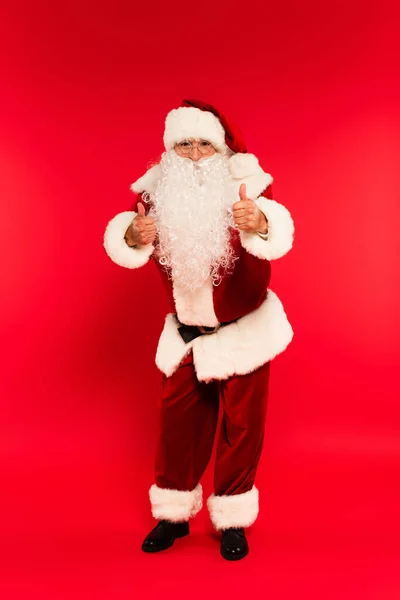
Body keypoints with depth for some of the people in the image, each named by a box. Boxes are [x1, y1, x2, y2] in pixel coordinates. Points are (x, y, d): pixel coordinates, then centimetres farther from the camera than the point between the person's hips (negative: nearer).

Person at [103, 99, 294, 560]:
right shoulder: (156, 191, -11)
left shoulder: (245, 184, -18)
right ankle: (174, 514, 34)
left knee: (240, 424, 8)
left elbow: (279, 232, -37)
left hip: (244, 330, -2)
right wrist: (135, 235, -47)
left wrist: (257, 223, -61)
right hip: (184, 333, 3)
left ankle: (232, 520, 28)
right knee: (178, 421, 13)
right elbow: (120, 243, -24)